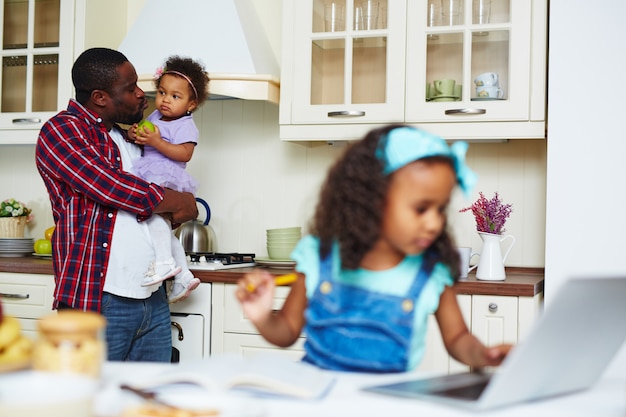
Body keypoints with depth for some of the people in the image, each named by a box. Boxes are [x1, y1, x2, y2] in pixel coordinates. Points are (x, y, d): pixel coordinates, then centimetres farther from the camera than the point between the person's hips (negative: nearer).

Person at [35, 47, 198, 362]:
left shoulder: (127, 133, 19)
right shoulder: (60, 131, -6)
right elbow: (113, 188, -17)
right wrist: (182, 202, -4)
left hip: (153, 300, 7)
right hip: (97, 302, -7)